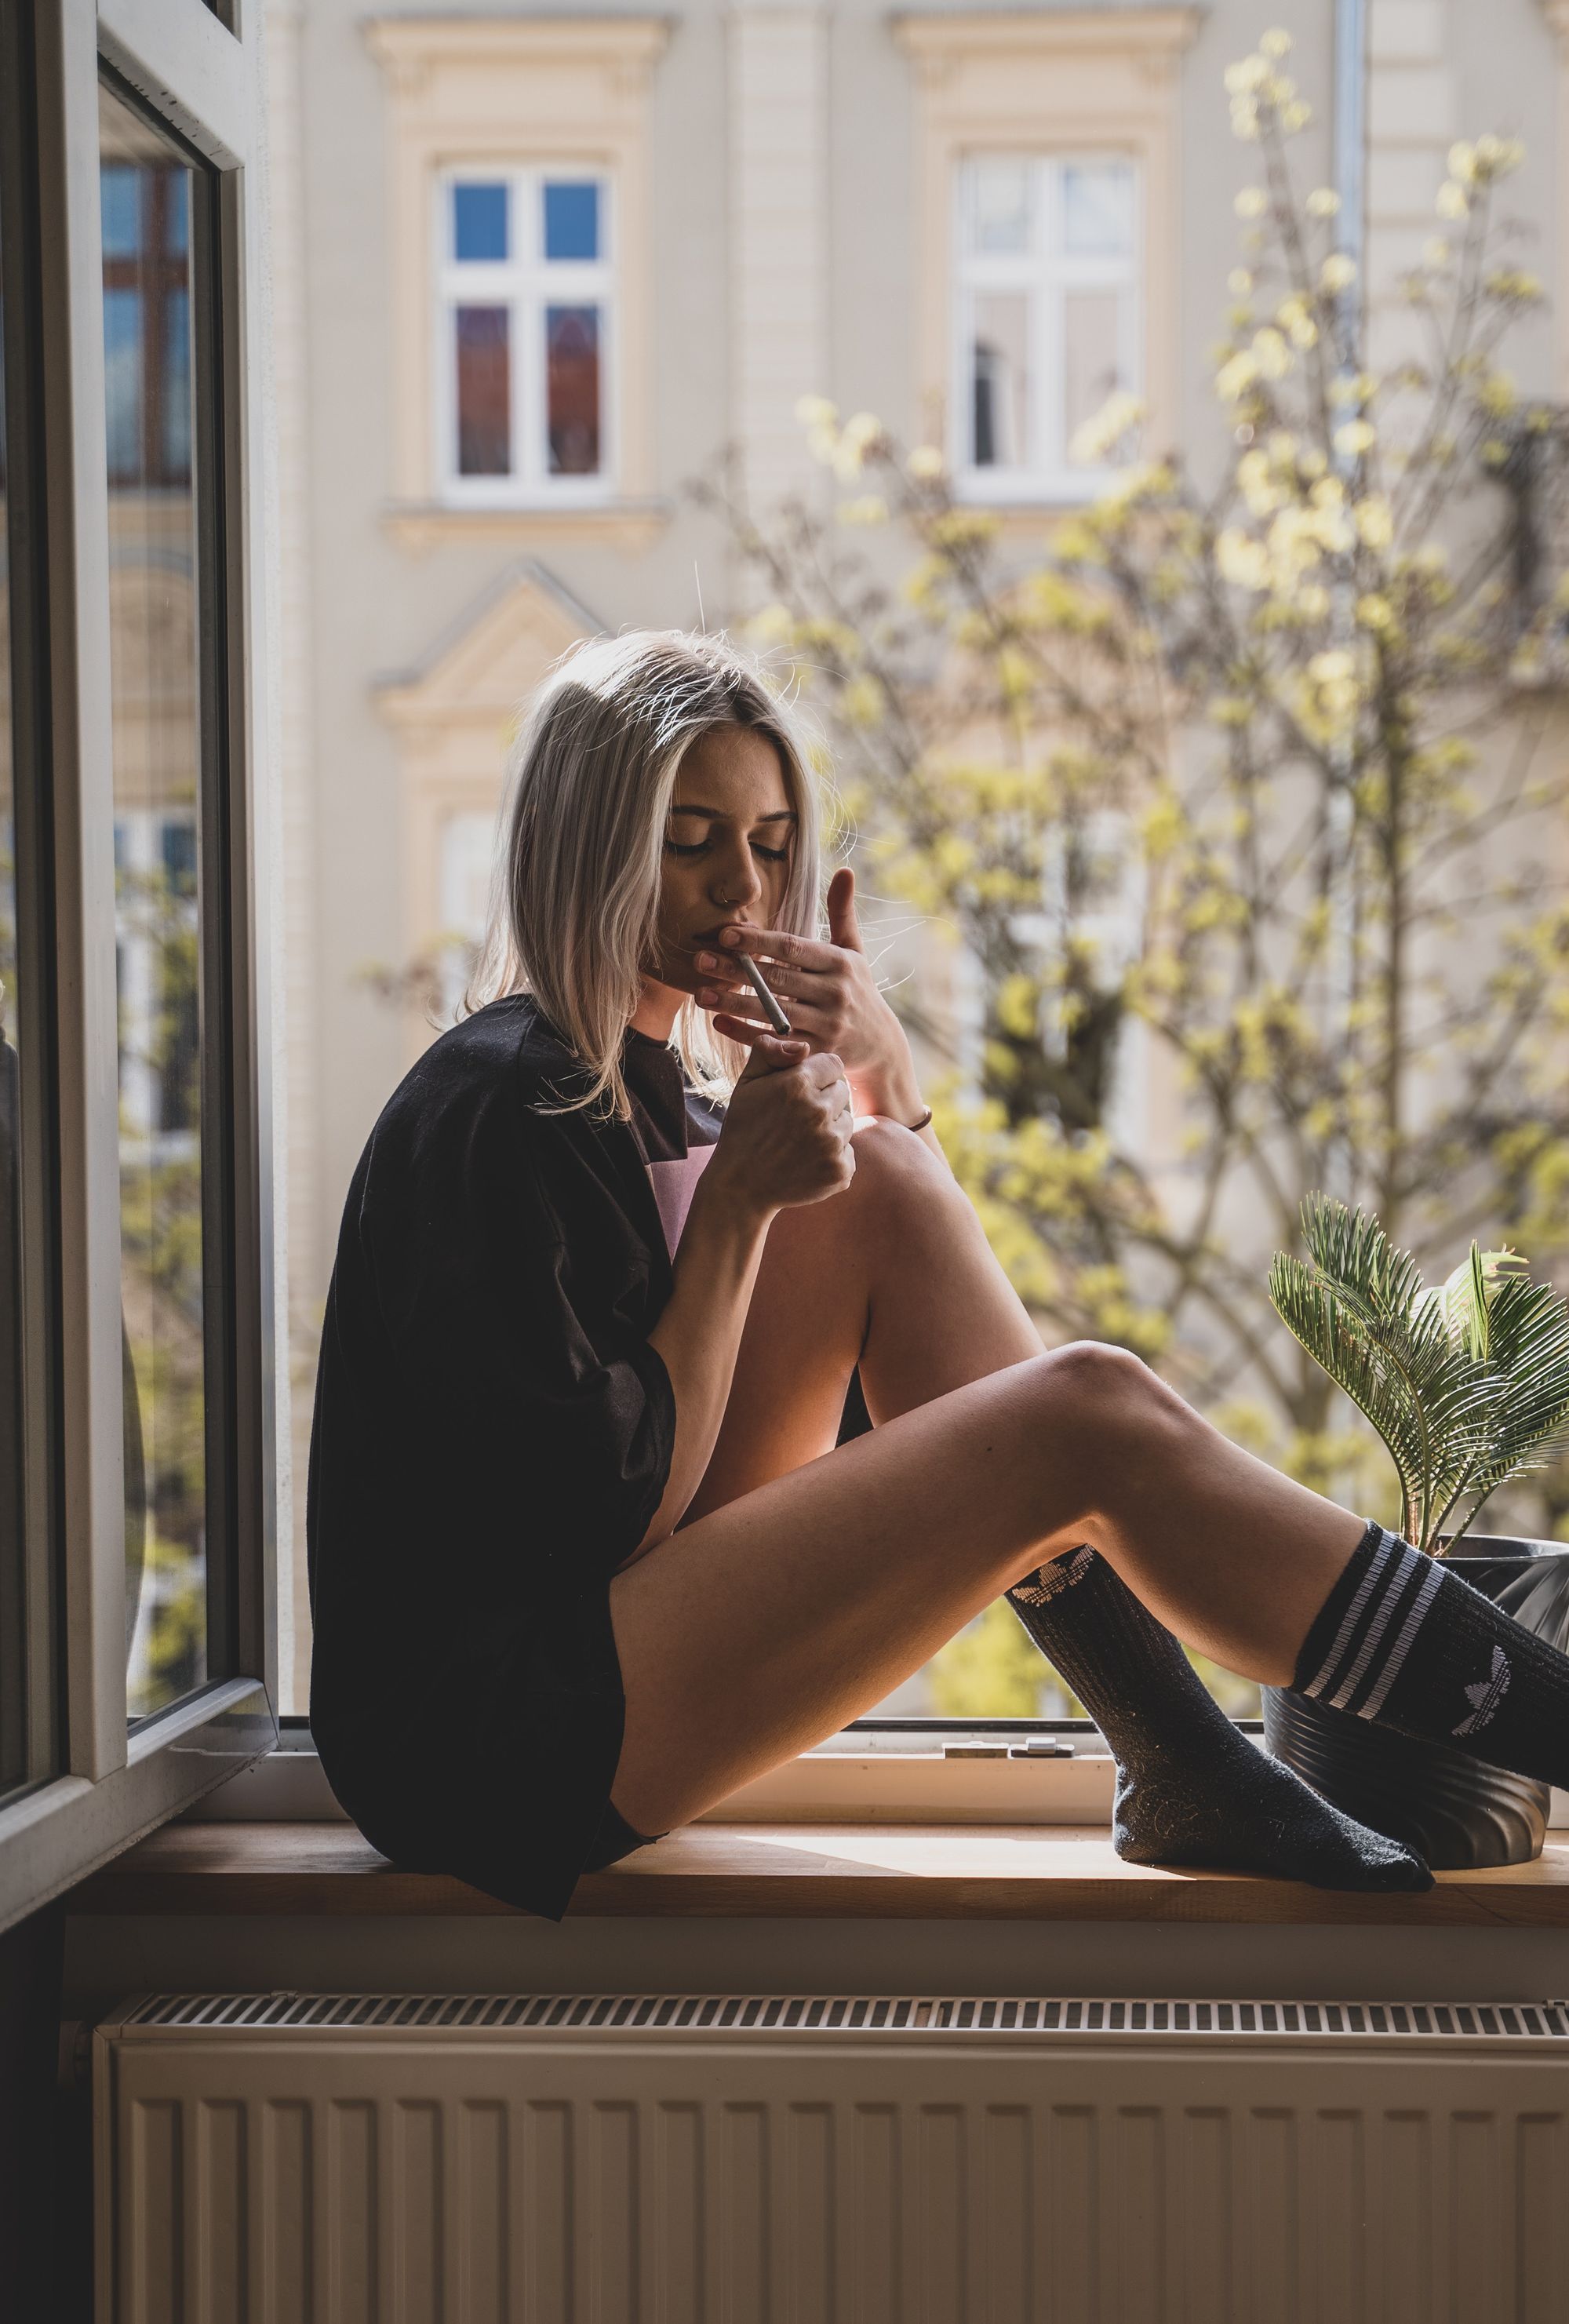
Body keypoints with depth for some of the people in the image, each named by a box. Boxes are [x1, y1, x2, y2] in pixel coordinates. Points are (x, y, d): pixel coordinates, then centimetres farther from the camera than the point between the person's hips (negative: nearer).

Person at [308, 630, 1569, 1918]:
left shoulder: (654, 1083, 14)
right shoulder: (500, 1103, -14)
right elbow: (618, 1503, -17)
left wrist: (886, 1078, 0)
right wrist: (738, 1198, -15)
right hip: (496, 1737, -9)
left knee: (886, 1183, -3)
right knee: (1091, 1420, -17)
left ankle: (1187, 1761, -7)